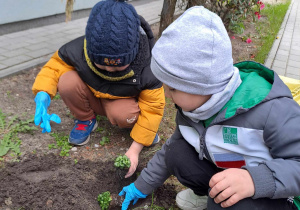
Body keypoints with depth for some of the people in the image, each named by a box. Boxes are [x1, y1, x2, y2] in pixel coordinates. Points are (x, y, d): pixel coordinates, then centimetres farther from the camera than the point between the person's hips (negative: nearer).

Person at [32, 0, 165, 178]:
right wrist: (43, 95, -35)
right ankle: (86, 120, -1)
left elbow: (152, 108, -26)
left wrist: (135, 149, -29)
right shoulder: (78, 50, -30)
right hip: (93, 98, 2)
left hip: (123, 102, -2)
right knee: (68, 81, -28)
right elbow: (54, 66, -14)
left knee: (122, 115, -37)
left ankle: (136, 121, 0)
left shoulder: (147, 68, -32)